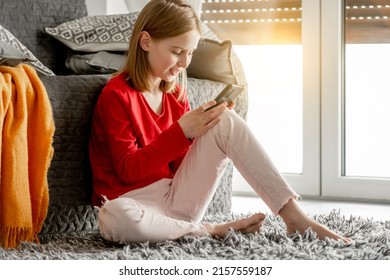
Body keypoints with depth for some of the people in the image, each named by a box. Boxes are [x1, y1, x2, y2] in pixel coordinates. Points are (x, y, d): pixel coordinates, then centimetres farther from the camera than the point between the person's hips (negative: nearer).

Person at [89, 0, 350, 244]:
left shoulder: (176, 93, 11)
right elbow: (128, 170, -17)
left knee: (226, 122, -11)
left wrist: (203, 128, -9)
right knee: (115, 218, -45)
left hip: (177, 199, 6)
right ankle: (208, 230, -20)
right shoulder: (117, 94, -10)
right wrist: (182, 132, -22)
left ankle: (294, 216, -19)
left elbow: (182, 163, 9)